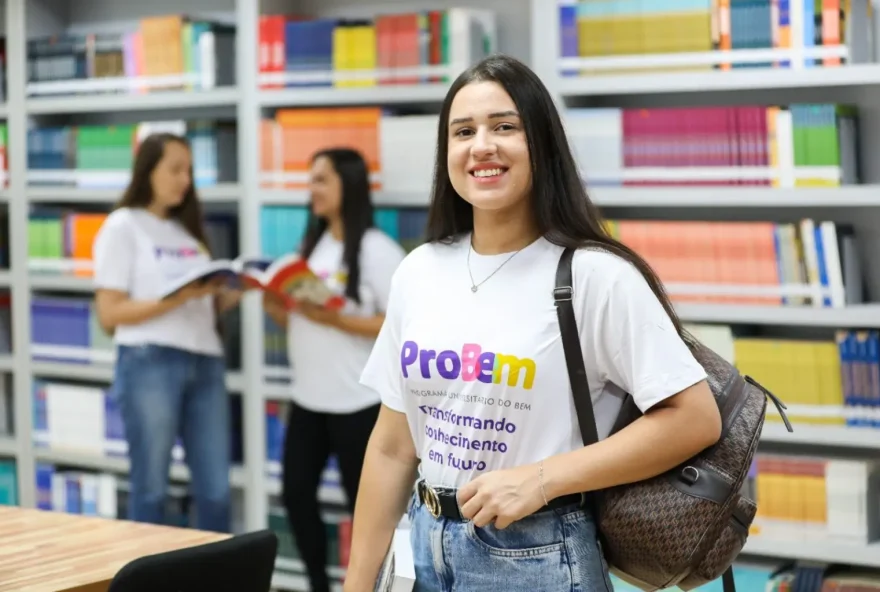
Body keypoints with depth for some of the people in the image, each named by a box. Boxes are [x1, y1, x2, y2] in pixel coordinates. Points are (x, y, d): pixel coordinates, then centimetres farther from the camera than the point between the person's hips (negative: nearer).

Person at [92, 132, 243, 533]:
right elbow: (109, 314, -8)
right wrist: (178, 298, -16)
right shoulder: (122, 227, 1)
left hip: (205, 362, 6)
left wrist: (232, 293, -2)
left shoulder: (188, 230, 20)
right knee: (151, 488, 0)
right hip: (149, 364, -6)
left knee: (215, 489, 3)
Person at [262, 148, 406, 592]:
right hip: (307, 398, 7)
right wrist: (275, 308, -4)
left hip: (358, 402, -7)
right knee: (296, 493, 9)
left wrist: (334, 319, -21)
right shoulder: (312, 246, 12)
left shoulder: (376, 250, -10)